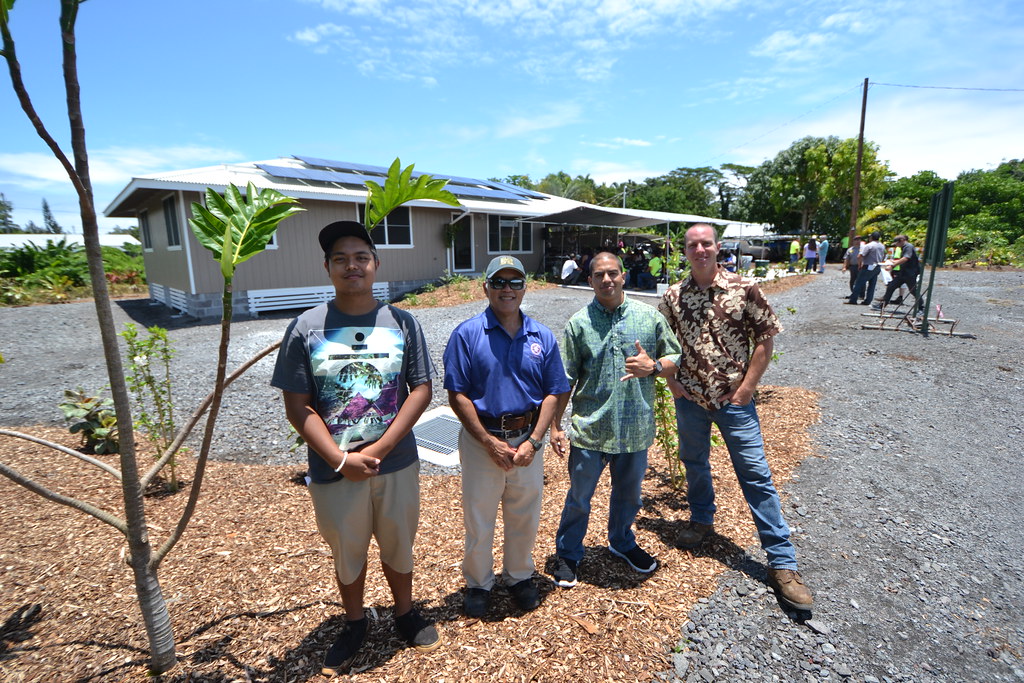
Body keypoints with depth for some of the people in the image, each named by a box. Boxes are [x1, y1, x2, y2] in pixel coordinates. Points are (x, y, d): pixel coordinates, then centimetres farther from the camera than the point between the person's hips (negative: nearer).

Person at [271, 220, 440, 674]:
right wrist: (340, 460, -15)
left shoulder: (402, 323, -4)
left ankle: (405, 613, 46)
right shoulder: (306, 328, -6)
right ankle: (354, 625, 46)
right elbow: (297, 406, -7)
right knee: (347, 554, 20)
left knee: (398, 546, 20)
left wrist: (378, 450, -14)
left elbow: (421, 390, -6)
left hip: (397, 465, 1)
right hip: (333, 471, 0)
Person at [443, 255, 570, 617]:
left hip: (528, 440, 3)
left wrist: (533, 441, -10)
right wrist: (490, 442, -14)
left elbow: (552, 393, 1)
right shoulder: (467, 334, -10)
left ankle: (520, 576, 43)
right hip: (481, 440, -2)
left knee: (525, 516, 18)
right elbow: (458, 395, -10)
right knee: (478, 518, 13)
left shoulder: (542, 337, 0)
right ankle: (478, 583, 38)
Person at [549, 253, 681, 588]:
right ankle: (567, 554, 33)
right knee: (579, 497, 11)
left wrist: (653, 366, -15)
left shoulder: (650, 317, 0)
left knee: (628, 494, 22)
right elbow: (566, 379, -3)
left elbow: (674, 359, 7)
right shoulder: (578, 323, -4)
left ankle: (622, 542, 49)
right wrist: (555, 425, -3)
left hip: (636, 428, 2)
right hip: (589, 428, -2)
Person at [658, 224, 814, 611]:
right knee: (694, 463, 19)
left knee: (756, 475, 0)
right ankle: (702, 520, 44)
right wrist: (671, 380, 1)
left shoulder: (744, 289, -7)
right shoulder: (672, 296, 1)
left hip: (734, 399, -3)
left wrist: (747, 386, -8)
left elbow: (765, 339, -4)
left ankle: (782, 562, 11)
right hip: (690, 398, 3)